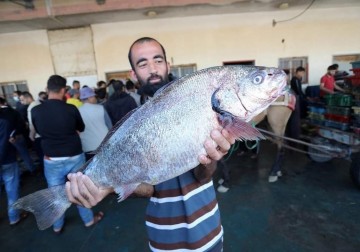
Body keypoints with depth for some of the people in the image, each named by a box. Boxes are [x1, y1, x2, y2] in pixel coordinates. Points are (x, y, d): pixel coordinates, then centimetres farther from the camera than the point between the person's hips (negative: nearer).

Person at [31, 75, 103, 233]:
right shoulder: (71, 109, -15)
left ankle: (57, 226, 36)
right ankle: (89, 220, 32)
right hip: (75, 157, -1)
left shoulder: (35, 111, -10)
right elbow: (81, 128, 3)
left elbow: (39, 131, 9)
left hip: (51, 160, 1)